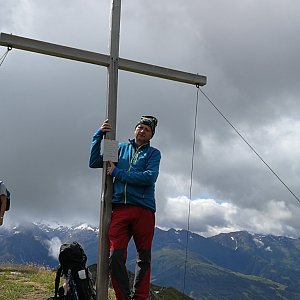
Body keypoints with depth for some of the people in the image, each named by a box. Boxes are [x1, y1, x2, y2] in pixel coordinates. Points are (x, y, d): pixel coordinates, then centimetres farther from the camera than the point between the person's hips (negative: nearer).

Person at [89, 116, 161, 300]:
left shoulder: (153, 153, 11)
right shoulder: (121, 148, 19)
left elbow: (150, 177, -7)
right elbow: (94, 163, 14)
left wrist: (118, 173, -5)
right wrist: (99, 135, 6)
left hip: (144, 210, -1)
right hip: (119, 209, 1)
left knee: (144, 257, 4)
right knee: (115, 256, -8)